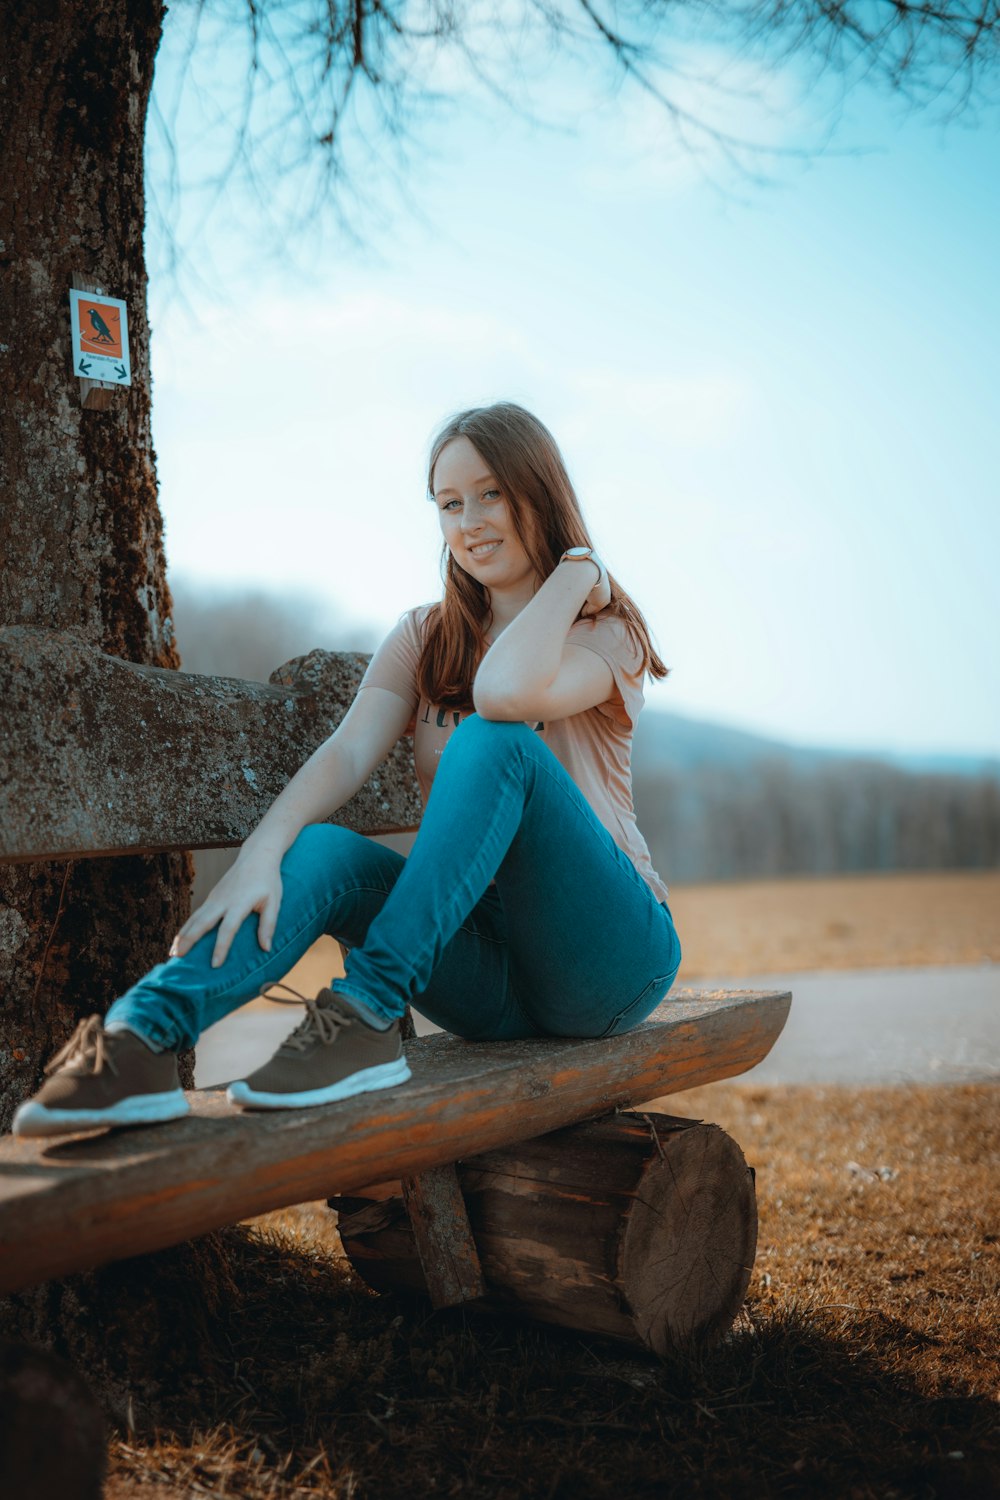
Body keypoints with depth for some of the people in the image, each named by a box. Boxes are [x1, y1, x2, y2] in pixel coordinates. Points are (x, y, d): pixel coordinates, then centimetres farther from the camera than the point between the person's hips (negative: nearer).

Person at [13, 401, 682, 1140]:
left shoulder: (607, 632, -1)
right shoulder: (425, 637, 13)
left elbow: (508, 693, -27)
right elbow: (347, 753, -8)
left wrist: (576, 568, -13)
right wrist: (259, 855, -24)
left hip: (607, 962, -3)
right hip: (487, 969, 4)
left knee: (495, 739, -29)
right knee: (319, 847, -25)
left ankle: (370, 1012, -35)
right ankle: (140, 1034, -40)